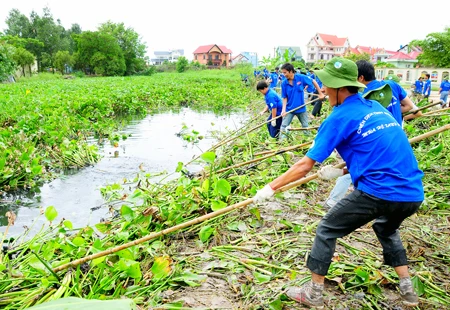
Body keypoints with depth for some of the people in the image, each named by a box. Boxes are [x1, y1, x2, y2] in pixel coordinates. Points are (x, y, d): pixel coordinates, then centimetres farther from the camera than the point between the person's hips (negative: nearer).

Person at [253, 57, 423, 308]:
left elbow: (305, 166, -6)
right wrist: (342, 171, 26)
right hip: (413, 194, 8)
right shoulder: (376, 107, 17)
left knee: (327, 230, 11)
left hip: (380, 193, -8)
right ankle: (408, 289, 36)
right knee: (387, 229, 37)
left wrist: (270, 188, 2)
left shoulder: (340, 118, -5)